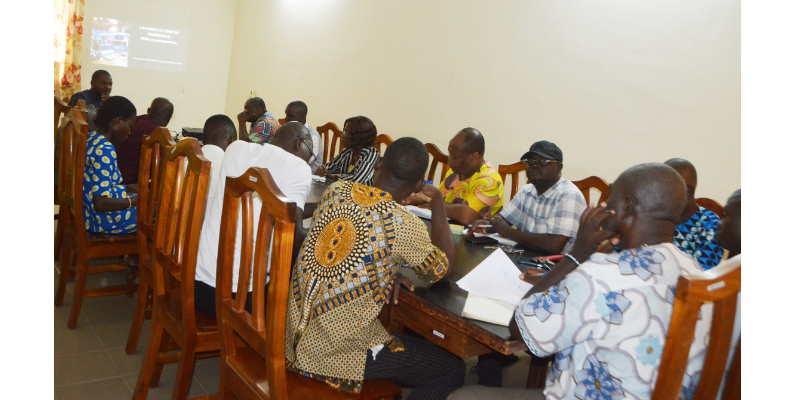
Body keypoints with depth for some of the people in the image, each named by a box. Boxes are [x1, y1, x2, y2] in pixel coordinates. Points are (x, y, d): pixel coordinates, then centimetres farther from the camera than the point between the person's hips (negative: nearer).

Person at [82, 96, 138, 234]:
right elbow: (100, 203, -27)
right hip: (103, 219, -10)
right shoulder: (104, 149, -25)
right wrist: (136, 200, -16)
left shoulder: (90, 138, 4)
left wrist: (128, 188, 11)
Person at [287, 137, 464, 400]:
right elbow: (445, 269, -1)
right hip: (335, 353, -7)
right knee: (453, 370, 7)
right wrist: (437, 201, 6)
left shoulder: (336, 190, -1)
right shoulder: (401, 223, -20)